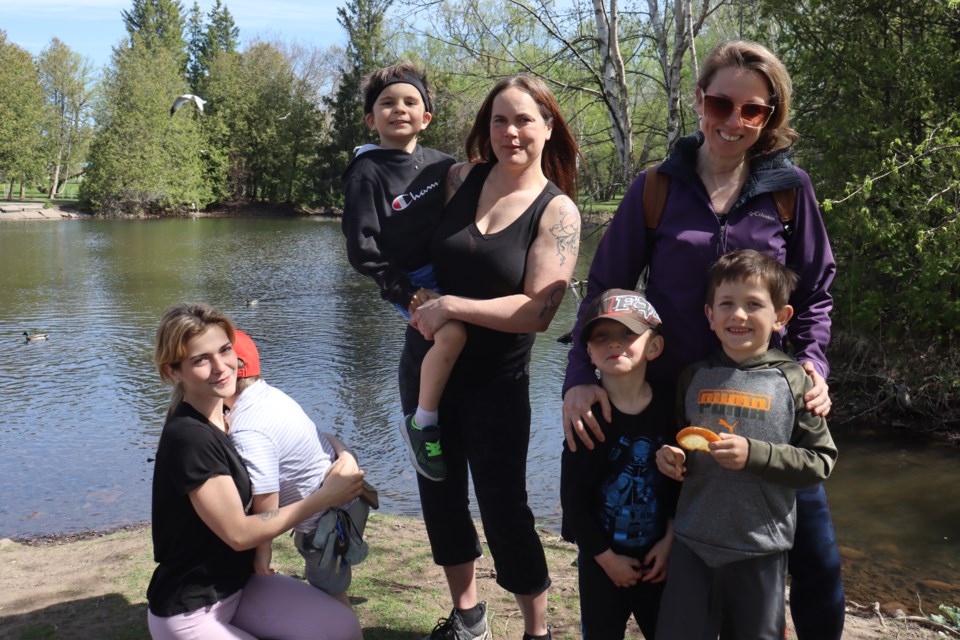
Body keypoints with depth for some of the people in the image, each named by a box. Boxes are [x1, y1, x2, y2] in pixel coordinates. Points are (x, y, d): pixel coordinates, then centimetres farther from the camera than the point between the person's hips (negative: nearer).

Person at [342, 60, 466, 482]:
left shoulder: (442, 164, 8)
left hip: (452, 269, 7)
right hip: (410, 283, -7)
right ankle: (422, 424, -8)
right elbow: (362, 249, -11)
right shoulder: (367, 173, -6)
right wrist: (404, 293, -16)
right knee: (452, 332, -28)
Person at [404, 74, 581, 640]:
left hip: (497, 380, -5)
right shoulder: (461, 178, 0)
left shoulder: (557, 211, -12)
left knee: (504, 507, 0)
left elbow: (538, 311, -20)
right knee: (439, 492, 15)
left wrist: (450, 306, -21)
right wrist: (419, 299, -2)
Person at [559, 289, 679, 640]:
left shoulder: (669, 408, -8)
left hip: (657, 557, 2)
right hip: (600, 559, -2)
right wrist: (607, 558, -10)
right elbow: (573, 497, -13)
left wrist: (669, 540, -5)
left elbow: (680, 483, -1)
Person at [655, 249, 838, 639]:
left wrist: (754, 455, -19)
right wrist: (669, 456, -4)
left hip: (760, 550, -2)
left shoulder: (793, 383, -6)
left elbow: (820, 462, -7)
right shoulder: (694, 377, 4)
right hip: (692, 545, 3)